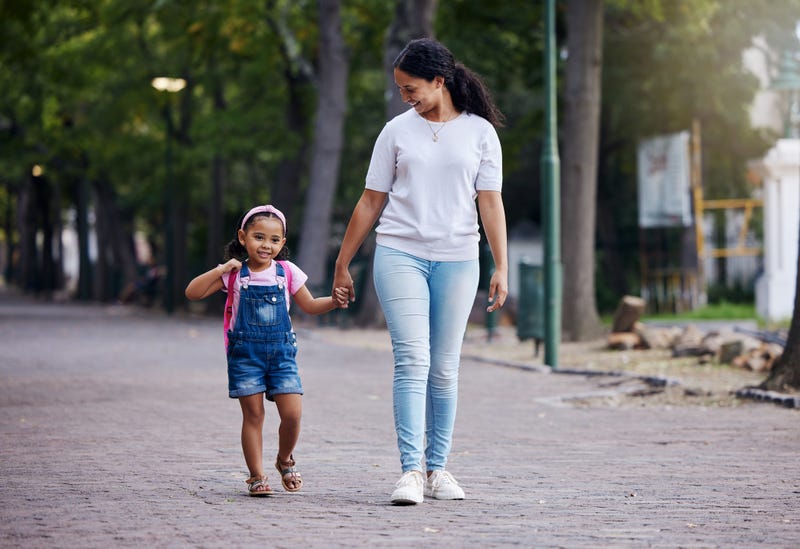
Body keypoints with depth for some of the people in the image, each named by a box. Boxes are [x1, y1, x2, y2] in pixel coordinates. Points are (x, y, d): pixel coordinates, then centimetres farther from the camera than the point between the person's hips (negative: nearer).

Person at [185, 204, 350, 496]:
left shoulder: (287, 272, 3)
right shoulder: (234, 274, -2)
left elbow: (309, 305, 14)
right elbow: (192, 292, -8)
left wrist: (333, 301, -5)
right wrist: (222, 270, -16)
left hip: (281, 352, 2)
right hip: (245, 352, -1)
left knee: (292, 413, -7)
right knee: (253, 414, -2)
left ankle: (285, 460, 19)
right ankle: (256, 476, 8)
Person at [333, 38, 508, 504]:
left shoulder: (480, 132, 5)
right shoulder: (397, 131, 8)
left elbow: (490, 202, 3)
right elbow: (371, 202, 12)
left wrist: (502, 268, -5)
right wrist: (343, 264, 12)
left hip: (457, 260, 0)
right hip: (400, 255, 0)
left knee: (445, 369, 4)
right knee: (413, 359, -13)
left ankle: (438, 469, 13)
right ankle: (411, 471, -16)